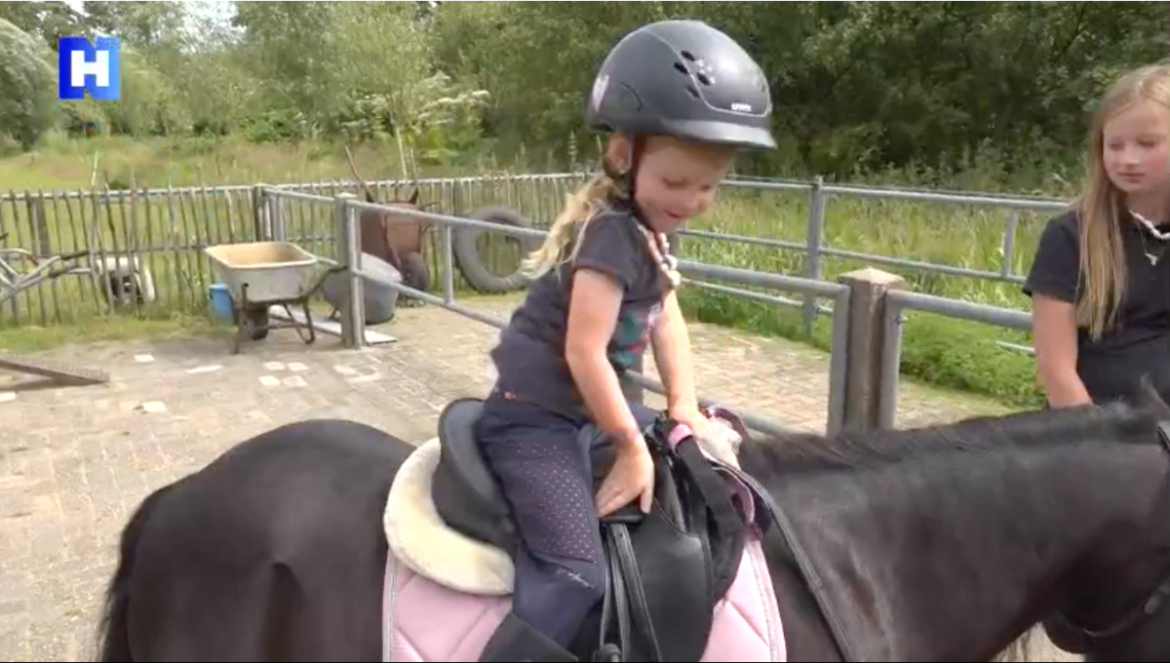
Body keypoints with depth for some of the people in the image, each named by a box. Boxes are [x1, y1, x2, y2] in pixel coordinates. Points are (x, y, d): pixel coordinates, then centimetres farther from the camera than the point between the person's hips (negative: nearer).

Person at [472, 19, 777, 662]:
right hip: (534, 420, -10)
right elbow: (584, 354, -25)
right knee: (576, 572, -22)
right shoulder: (612, 233, -23)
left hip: (579, 409, 10)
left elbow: (668, 319, 12)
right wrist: (631, 447, -15)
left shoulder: (646, 229, 7)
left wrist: (685, 409, 6)